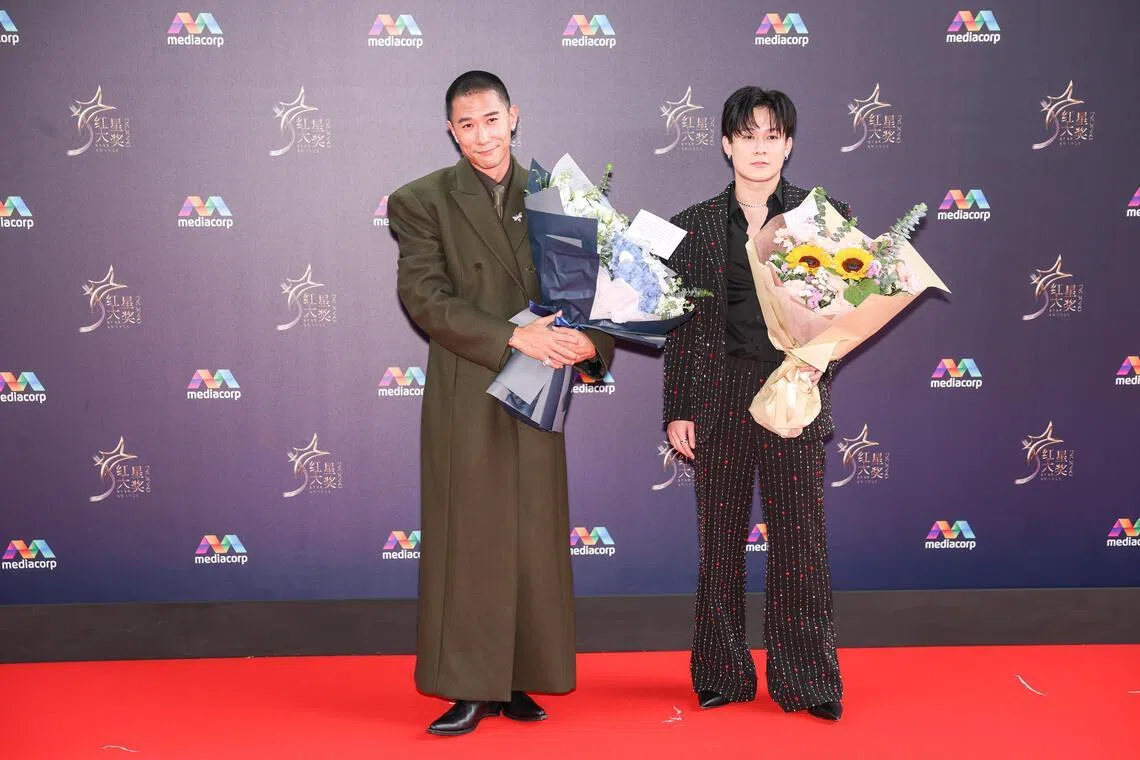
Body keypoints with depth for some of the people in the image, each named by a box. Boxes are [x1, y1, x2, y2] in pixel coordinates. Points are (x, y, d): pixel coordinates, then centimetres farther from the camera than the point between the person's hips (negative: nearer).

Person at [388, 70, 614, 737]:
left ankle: (518, 680, 16)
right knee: (468, 538, 0)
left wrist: (593, 339, -12)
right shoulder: (423, 201, 1)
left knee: (534, 539, 6)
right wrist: (513, 337, -19)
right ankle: (470, 689, 8)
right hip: (466, 396, -3)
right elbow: (425, 296, -10)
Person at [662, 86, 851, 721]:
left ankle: (807, 680, 11)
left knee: (801, 537, 1)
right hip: (721, 394, 1)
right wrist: (677, 409, 2)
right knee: (721, 537, 7)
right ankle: (723, 673, 20)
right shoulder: (696, 224, 7)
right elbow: (681, 324, 6)